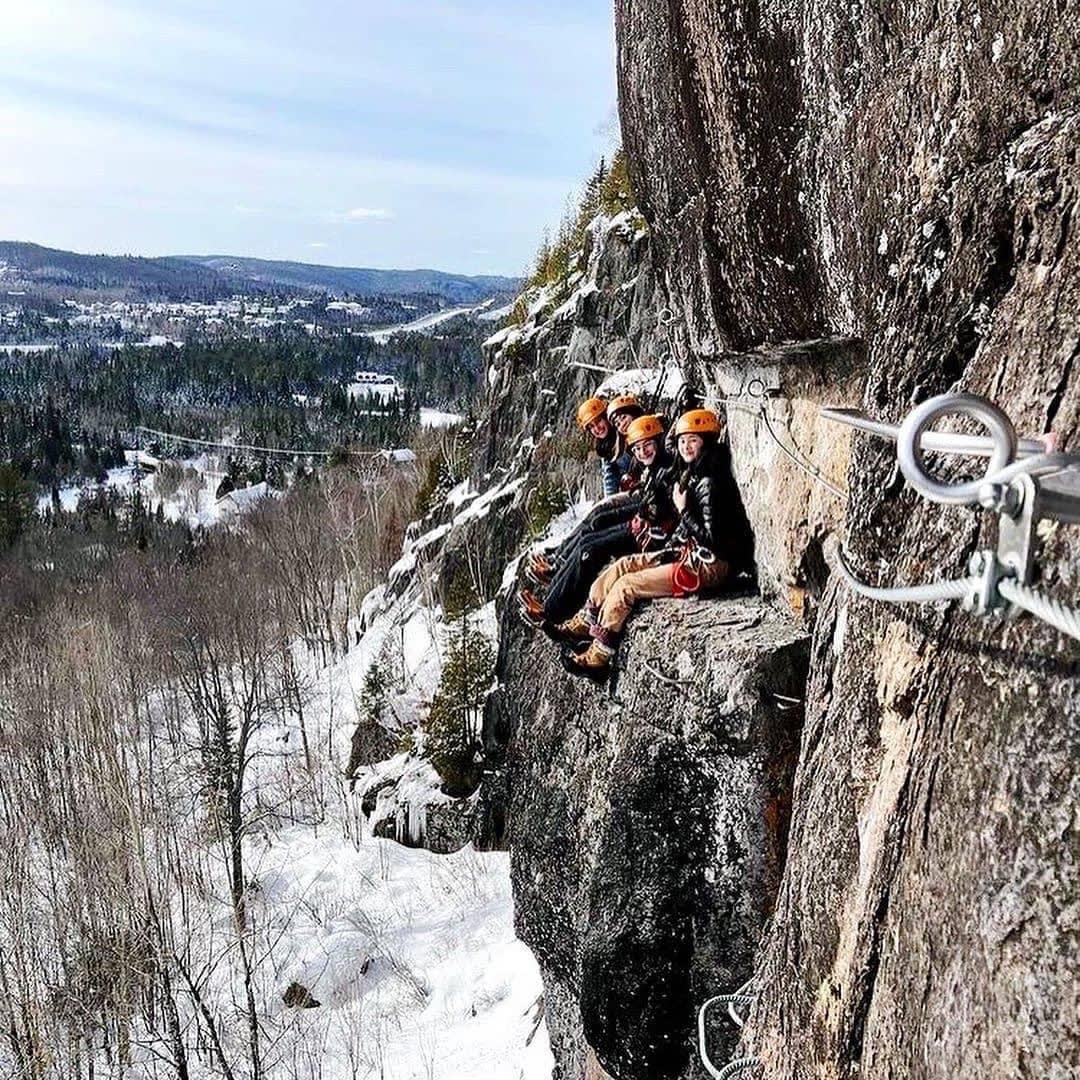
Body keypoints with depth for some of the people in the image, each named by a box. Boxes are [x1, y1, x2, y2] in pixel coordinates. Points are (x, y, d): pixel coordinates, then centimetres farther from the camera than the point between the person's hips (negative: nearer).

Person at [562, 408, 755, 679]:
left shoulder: (710, 483, -21)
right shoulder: (693, 474, 10)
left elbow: (712, 538, -24)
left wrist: (683, 508, -16)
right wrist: (668, 550, 9)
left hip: (709, 566, -10)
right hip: (691, 554, 10)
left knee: (625, 586, -11)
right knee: (622, 565, 8)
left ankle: (598, 658, -2)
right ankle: (583, 624, 14)